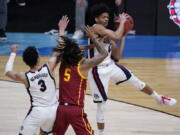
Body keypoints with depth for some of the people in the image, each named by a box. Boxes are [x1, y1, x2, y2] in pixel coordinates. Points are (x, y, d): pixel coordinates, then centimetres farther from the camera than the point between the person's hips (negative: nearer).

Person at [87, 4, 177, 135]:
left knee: (136, 81, 16)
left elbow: (116, 56, 7)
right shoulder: (96, 28, -18)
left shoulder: (109, 34, 8)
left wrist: (122, 39, 0)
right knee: (101, 105, 0)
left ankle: (160, 99, 38)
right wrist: (122, 22, -19)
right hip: (98, 71, -8)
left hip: (111, 66, 8)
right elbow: (117, 37, -33)